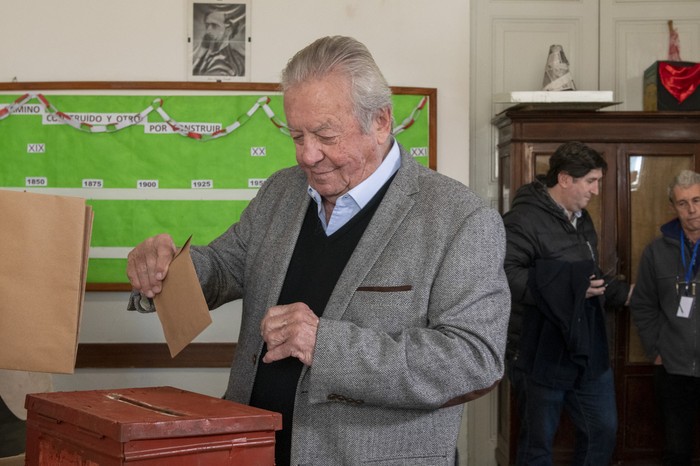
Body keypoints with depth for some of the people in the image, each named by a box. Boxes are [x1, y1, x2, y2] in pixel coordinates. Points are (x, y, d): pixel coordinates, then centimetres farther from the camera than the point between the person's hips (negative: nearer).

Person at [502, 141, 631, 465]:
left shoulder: (582, 219, 15)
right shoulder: (524, 219, -17)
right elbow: (505, 275, -30)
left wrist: (623, 292, 20)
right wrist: (567, 289, -29)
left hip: (588, 351, 9)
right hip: (541, 354, -9)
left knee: (603, 431, 15)